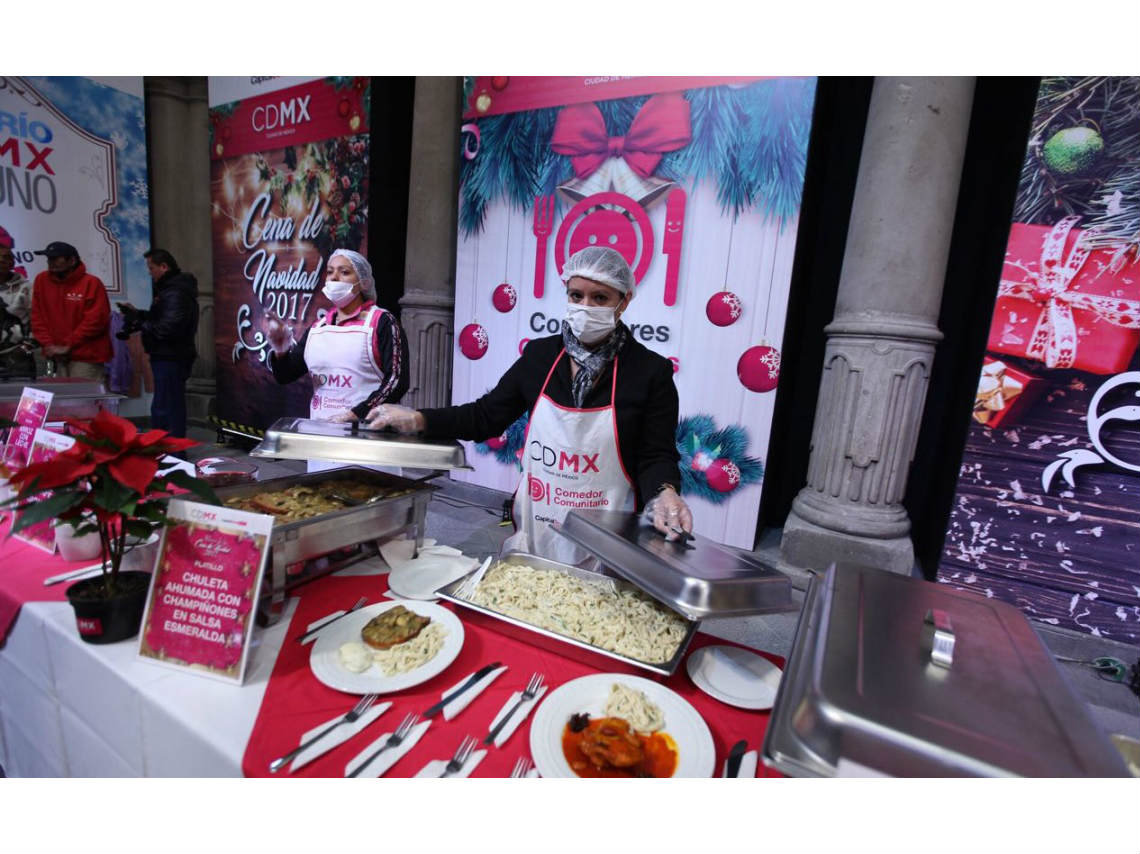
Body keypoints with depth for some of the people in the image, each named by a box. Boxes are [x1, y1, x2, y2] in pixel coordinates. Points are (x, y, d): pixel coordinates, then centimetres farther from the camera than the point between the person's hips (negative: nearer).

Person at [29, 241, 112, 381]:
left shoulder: (91, 283, -7)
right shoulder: (41, 280, 9)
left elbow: (95, 321, -12)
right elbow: (37, 317, 10)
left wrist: (67, 346, -11)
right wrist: (48, 345, -3)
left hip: (86, 357, -5)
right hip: (55, 357, 5)